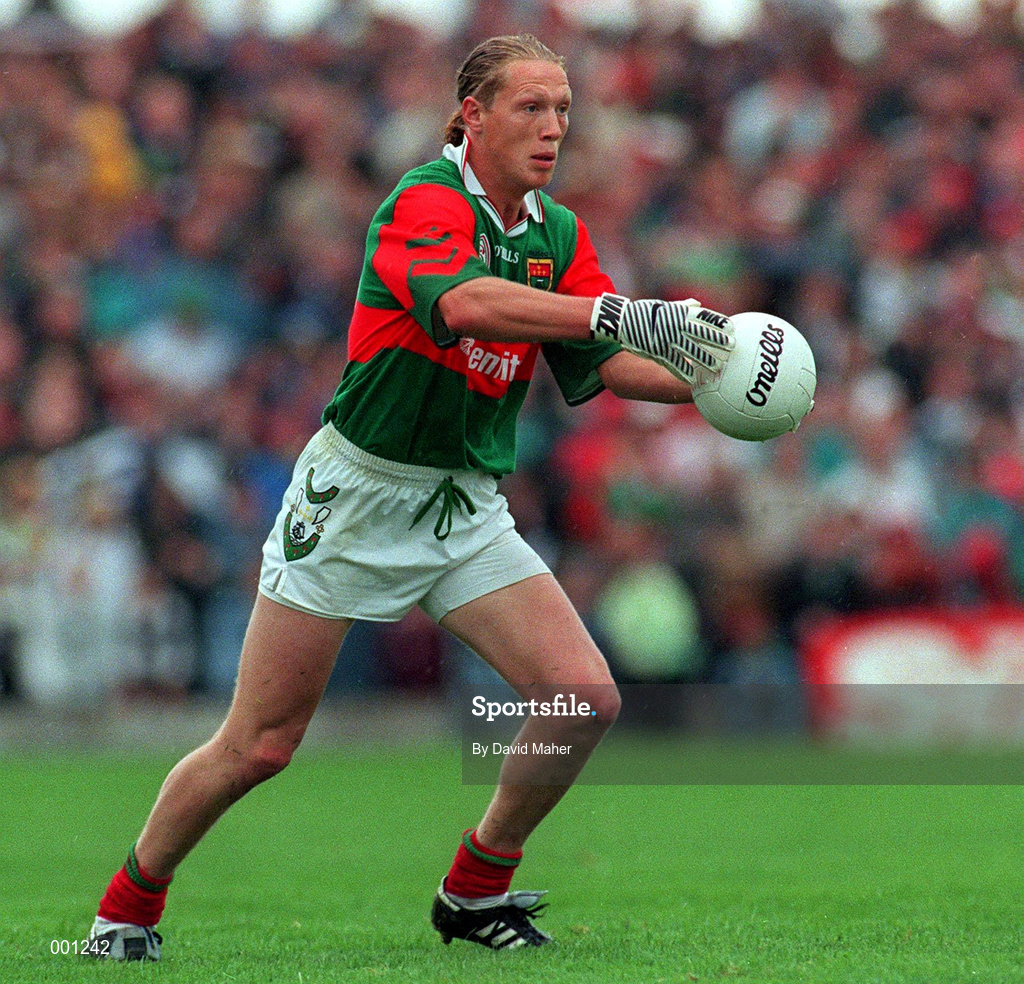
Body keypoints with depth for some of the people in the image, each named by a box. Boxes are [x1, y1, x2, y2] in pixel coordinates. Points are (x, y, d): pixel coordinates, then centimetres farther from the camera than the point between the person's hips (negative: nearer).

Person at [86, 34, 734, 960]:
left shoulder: (559, 233, 6)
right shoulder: (424, 202, -18)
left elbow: (601, 366, 4)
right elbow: (463, 301, -39)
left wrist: (707, 375, -14)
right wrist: (624, 315, -46)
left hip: (467, 509, 6)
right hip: (358, 491, -6)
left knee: (585, 697, -11)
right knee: (259, 746, -2)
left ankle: (477, 890, 8)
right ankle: (129, 907, 21)